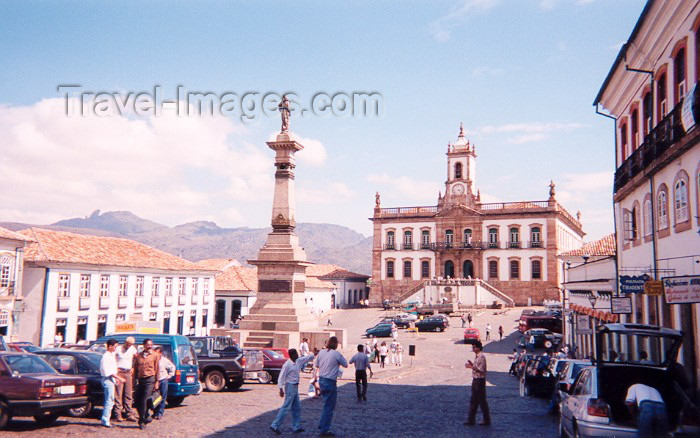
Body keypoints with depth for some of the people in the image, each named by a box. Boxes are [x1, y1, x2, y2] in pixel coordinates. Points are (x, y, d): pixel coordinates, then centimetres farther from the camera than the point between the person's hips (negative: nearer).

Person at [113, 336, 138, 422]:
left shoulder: (132, 349, 9)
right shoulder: (118, 349, -5)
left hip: (128, 373, 5)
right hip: (119, 372, -4)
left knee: (129, 394, 4)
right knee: (118, 394, -6)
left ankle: (129, 414, 8)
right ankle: (118, 415, -3)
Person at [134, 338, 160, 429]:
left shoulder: (155, 355, 6)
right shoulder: (138, 355, 13)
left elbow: (157, 369, 6)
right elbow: (135, 368, 16)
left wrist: (157, 382, 1)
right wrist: (135, 380, 8)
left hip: (150, 380, -4)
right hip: (140, 380, 4)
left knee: (144, 400, -11)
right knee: (137, 401, 2)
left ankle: (142, 421, -2)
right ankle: (146, 417, 19)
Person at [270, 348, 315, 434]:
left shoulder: (298, 362, 6)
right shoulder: (287, 365, -17)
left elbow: (309, 357, 18)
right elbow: (281, 377, -18)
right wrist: (281, 389, -23)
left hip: (295, 388, 9)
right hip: (290, 387, -9)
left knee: (297, 408, 13)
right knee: (286, 408, -9)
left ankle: (296, 427, 20)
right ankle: (275, 425, -4)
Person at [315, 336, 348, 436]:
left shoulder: (321, 352, 2)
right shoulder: (336, 354, -14)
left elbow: (317, 365, 14)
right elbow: (345, 365, 0)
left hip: (321, 379, 7)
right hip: (330, 382, -7)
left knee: (327, 404, 23)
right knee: (329, 407, 3)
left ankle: (322, 424, 27)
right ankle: (325, 430, 7)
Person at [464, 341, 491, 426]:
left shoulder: (481, 357, -19)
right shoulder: (476, 356, 12)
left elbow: (481, 370, -23)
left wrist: (471, 367, -23)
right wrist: (472, 364, 6)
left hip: (480, 381, -10)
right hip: (475, 380, 10)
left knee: (482, 401, 0)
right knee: (473, 401, 13)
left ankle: (486, 420, 12)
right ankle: (471, 420, 19)